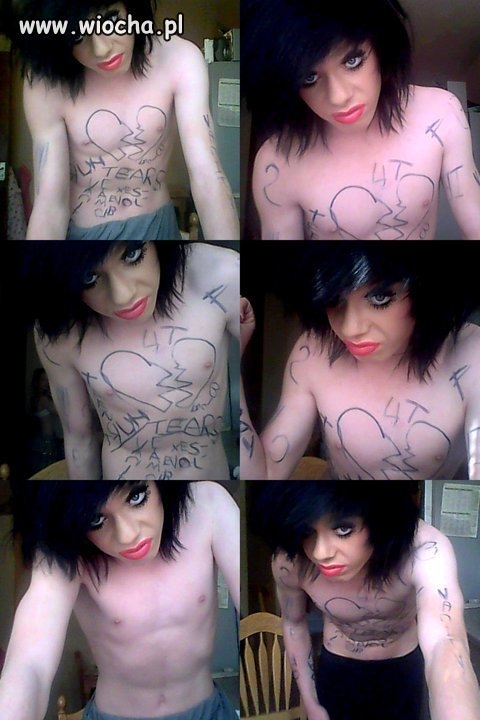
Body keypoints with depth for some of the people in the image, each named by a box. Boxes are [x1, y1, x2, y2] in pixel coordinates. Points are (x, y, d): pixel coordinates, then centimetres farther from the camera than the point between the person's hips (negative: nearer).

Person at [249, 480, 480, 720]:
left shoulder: (423, 549, -38)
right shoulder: (289, 563, -28)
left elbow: (445, 647, -53)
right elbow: (294, 623, -6)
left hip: (403, 669, 0)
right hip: (336, 670, 1)